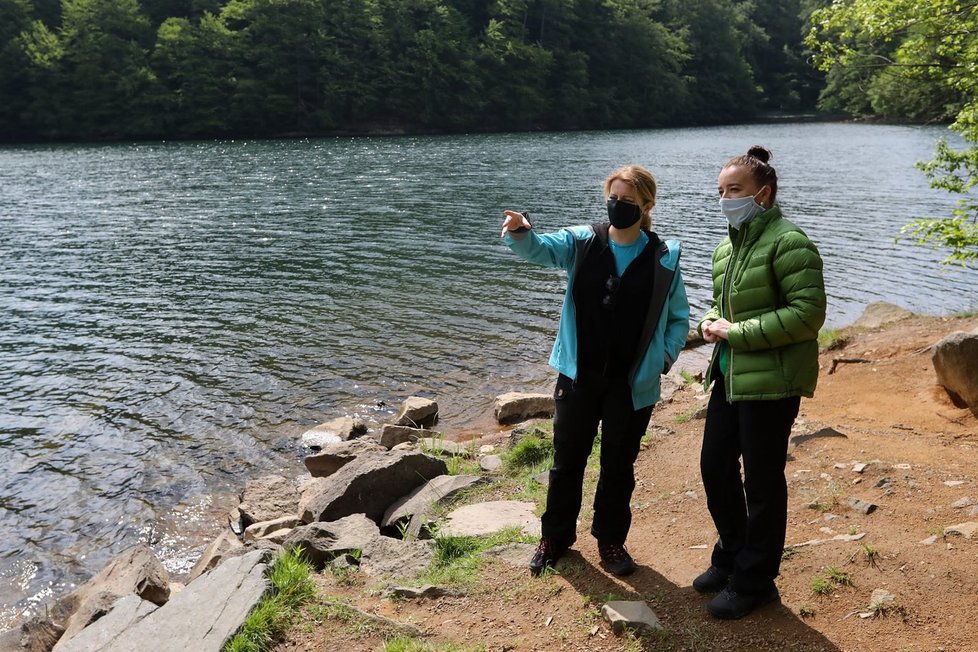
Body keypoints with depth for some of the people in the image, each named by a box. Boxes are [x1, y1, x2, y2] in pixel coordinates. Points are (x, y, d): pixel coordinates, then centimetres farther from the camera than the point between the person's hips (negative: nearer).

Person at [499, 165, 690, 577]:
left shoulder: (664, 258, -3)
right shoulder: (582, 242, -4)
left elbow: (678, 319, 6)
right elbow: (541, 249, -22)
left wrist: (665, 356, -8)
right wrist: (521, 233, -44)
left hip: (634, 384, 0)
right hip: (579, 377, 1)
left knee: (618, 466, 13)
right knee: (566, 461, 12)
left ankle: (611, 540, 32)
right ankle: (555, 537, 31)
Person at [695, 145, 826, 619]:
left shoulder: (788, 242, -13)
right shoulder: (726, 249, 13)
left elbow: (808, 313, -20)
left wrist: (737, 332, -18)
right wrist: (711, 323, 2)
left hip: (771, 381, -8)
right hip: (729, 375, 9)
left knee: (761, 482, 3)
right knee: (715, 466, 14)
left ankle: (754, 580, 20)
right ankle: (731, 557, 35)